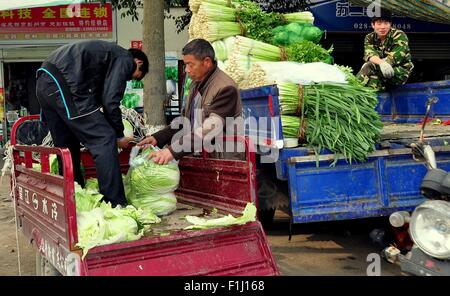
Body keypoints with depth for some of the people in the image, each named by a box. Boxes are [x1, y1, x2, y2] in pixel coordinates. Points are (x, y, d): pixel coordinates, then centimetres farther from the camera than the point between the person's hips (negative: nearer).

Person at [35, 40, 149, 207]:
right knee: (104, 139, -7)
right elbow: (110, 101, -6)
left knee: (67, 148, 17)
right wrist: (119, 135, 6)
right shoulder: (125, 59, 4)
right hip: (64, 84, -10)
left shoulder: (110, 53, 31)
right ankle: (115, 205, -9)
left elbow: (97, 99, 30)